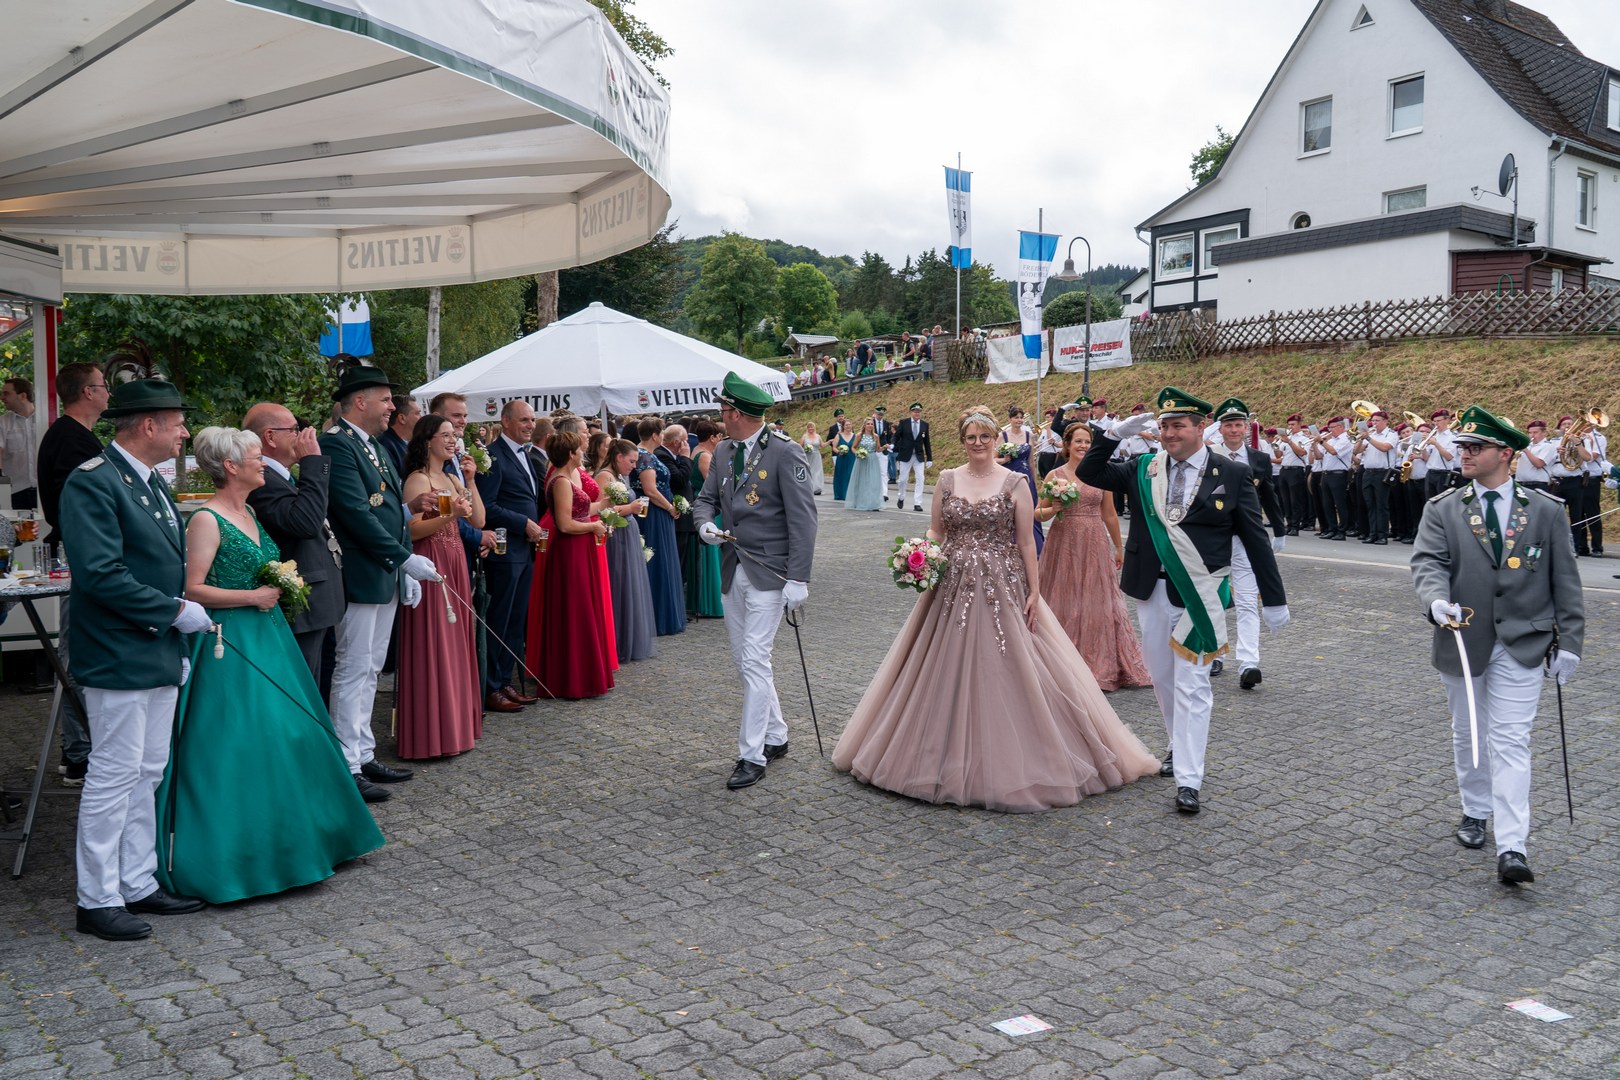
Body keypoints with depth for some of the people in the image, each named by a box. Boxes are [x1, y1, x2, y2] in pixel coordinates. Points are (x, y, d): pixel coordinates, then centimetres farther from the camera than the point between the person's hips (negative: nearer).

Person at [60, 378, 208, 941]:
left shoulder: (153, 483, 15)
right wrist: (176, 612, -17)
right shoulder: (93, 482, -15)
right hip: (119, 656, -9)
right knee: (114, 775, -1)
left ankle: (138, 884, 25)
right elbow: (99, 574, -24)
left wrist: (178, 644, 16)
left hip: (159, 653, 9)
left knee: (147, 774, 15)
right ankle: (97, 900, 10)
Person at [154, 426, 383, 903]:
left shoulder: (250, 513, 13)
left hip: (268, 637, 9)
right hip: (231, 643, -9)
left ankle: (286, 840, 25)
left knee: (287, 736, 12)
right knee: (234, 744, -5)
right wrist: (252, 597, -17)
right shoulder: (207, 520, -13)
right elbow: (193, 589, -18)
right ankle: (228, 852, 6)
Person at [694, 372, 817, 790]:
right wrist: (706, 523, -6)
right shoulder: (724, 453, 9)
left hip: (768, 574, -8)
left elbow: (803, 517, -14)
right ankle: (776, 736, 29)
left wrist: (798, 578, -18)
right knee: (745, 661, 14)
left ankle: (753, 756, -2)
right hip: (734, 571, 8)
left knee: (754, 661, -10)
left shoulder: (784, 454, -12)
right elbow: (706, 498, 19)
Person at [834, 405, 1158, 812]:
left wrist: (1034, 592, -7)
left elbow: (1027, 542, -2)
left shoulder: (1015, 483, -1)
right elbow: (935, 532, 13)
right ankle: (953, 757, 20)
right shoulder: (947, 480, 7)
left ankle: (1008, 759, 11)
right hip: (954, 588, 3)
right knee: (952, 672, 6)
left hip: (1004, 588, -3)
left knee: (1006, 671, -2)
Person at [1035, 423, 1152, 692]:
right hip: (1064, 546, -1)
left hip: (1095, 546, 2)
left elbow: (1110, 514, 13)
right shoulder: (1055, 475, 1)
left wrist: (1119, 547, 17)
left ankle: (1100, 666, 16)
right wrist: (1053, 509, -16)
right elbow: (1039, 514, 4)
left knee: (1098, 604, 4)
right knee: (1066, 605, 3)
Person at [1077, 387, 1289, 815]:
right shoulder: (1144, 469, 6)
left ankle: (1188, 780, -2)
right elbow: (1088, 473, 8)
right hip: (1152, 591, 5)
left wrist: (1273, 599, 0)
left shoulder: (1232, 474, -3)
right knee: (1162, 676, 16)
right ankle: (1179, 747, 37)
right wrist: (1115, 434, -7)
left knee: (1192, 684, -5)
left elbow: (1256, 539, -1)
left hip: (1201, 595, -4)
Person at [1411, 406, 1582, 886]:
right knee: (1467, 733, 16)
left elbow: (1565, 582, 2)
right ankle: (1475, 811, 38)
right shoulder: (1442, 509, 0)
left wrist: (1569, 642, -1)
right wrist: (1437, 600, -33)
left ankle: (1512, 847, -8)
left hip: (1521, 644, -2)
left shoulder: (1547, 511, 0)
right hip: (1462, 639, 2)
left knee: (1510, 740, -7)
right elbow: (1427, 562, -12)